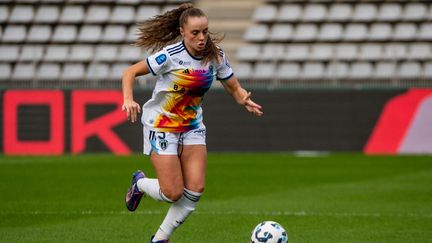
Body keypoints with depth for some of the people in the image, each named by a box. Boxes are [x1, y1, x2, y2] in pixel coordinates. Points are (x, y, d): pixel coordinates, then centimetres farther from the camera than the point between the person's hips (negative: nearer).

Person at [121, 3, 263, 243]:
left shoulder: (216, 56, -6)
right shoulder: (171, 55, -20)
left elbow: (234, 88, 2)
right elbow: (130, 72, -15)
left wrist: (245, 100, -21)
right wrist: (128, 100, -32)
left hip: (192, 127, 5)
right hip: (161, 127, -5)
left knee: (195, 190, -8)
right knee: (173, 193, -9)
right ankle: (140, 183, 26)